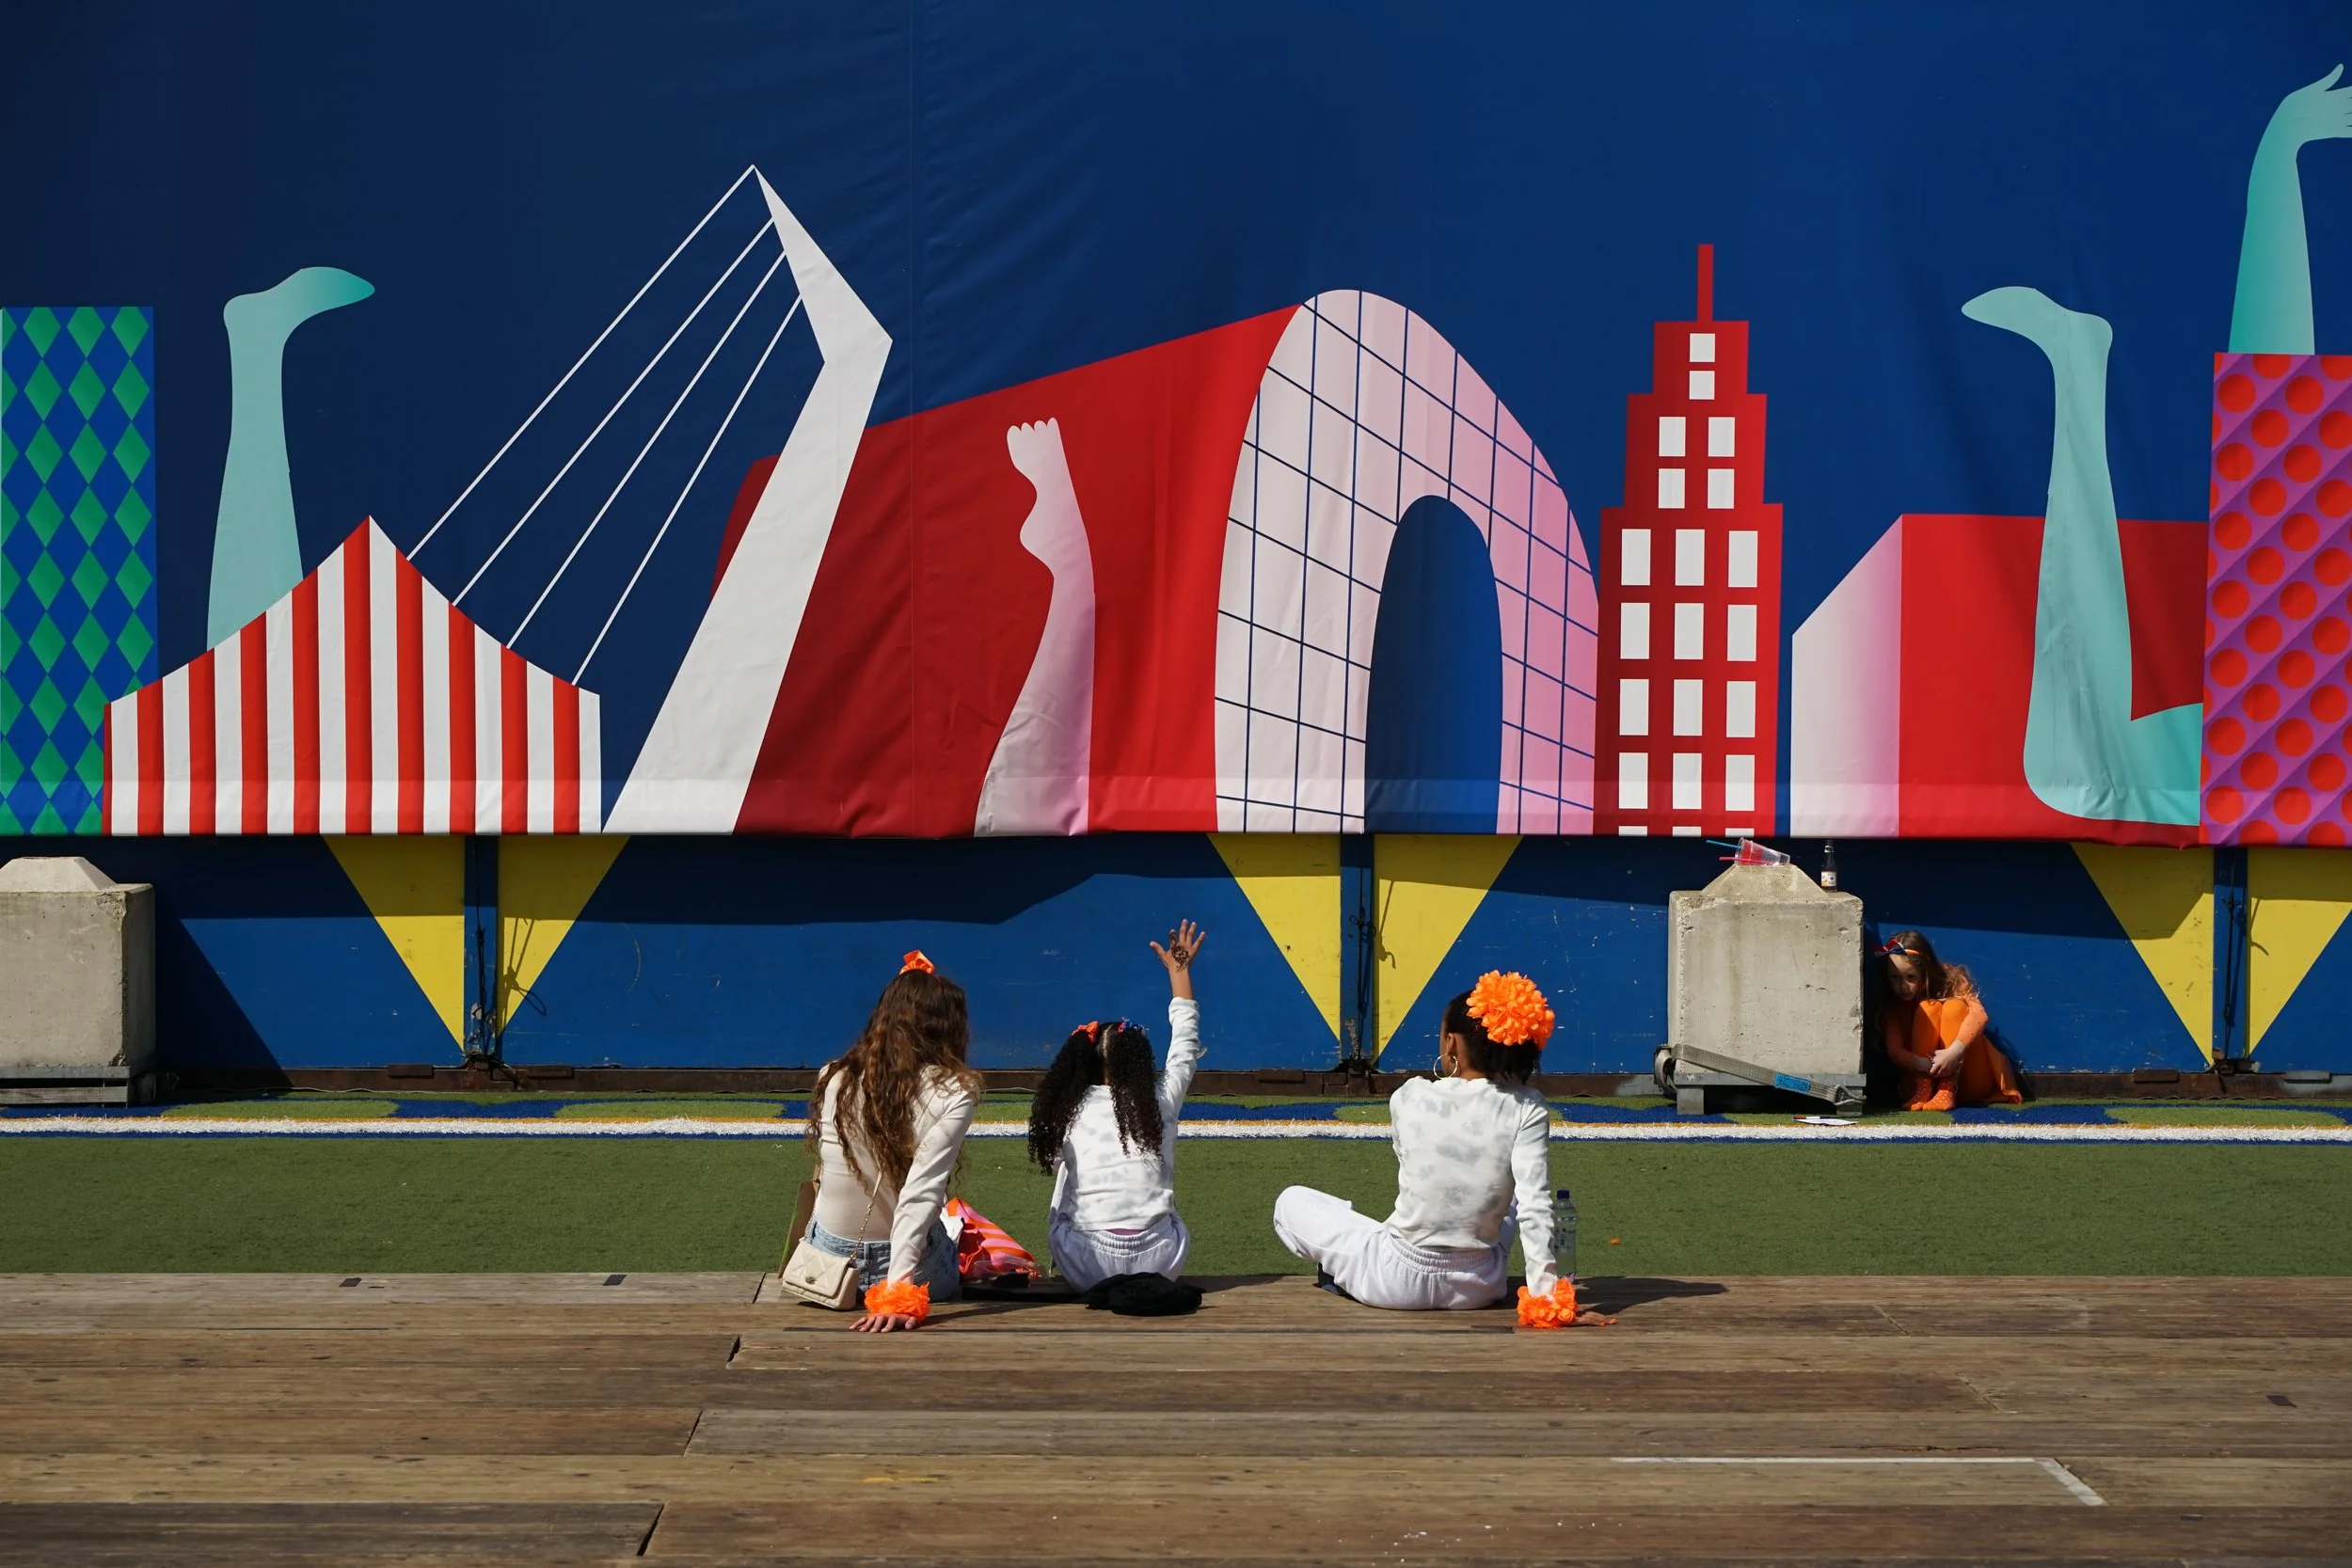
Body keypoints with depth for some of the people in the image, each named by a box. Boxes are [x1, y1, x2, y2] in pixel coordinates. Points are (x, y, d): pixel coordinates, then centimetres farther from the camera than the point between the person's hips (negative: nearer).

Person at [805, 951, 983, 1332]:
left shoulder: (832, 1080, -5)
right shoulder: (954, 1093, -17)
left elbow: (822, 1168, 2)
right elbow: (921, 1193, -24)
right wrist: (898, 1292, -28)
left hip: (828, 1263, 3)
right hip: (912, 1266, -3)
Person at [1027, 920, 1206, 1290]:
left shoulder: (1071, 1111, 2)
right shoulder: (1161, 1102, 2)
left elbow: (1060, 1204, 3)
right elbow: (1186, 1046, 20)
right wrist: (1180, 971, 31)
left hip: (1087, 1269, -1)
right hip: (1158, 1268, 1)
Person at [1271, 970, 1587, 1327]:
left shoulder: (1408, 1098, -12)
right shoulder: (1528, 1110, -13)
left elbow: (1410, 1171, 4)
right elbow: (1534, 1206, -19)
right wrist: (1545, 1295, -18)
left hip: (1399, 1281, -1)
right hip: (1479, 1289, 1)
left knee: (1292, 1201, 23)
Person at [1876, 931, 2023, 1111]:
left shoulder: (1950, 982, -9)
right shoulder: (1895, 1007, -5)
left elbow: (1979, 1015, -26)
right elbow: (1894, 1051, -16)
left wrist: (1954, 1051, -41)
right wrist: (1926, 1064, -36)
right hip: (1925, 1076, 1)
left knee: (1954, 1006, -23)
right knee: (1927, 1009, -20)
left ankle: (1947, 1092, -33)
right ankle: (1923, 1090, -27)